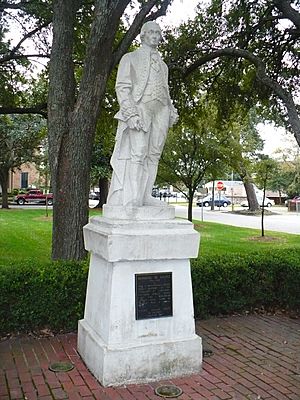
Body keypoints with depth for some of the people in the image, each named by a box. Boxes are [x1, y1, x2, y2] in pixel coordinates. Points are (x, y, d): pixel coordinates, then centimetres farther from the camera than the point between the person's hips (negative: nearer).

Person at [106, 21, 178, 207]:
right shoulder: (131, 58, 10)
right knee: (137, 153, -15)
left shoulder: (162, 64, 28)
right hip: (139, 108, -6)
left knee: (153, 155, -1)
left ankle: (145, 196, 1)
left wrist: (171, 110, 11)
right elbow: (122, 87, -1)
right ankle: (131, 199, -16)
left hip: (160, 111, 6)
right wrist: (131, 113, -15)